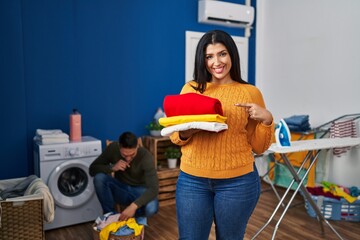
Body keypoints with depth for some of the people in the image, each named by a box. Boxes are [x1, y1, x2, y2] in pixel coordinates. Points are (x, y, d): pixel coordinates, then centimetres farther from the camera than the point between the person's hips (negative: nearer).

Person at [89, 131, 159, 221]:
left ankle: (130, 217, -1)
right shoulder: (112, 148, -17)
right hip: (120, 189, 3)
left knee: (151, 208, -35)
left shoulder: (146, 156, -27)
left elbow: (153, 188, -34)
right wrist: (112, 168, -29)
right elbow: (92, 169, -10)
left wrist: (133, 206, -48)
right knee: (99, 177, -27)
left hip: (140, 191, -2)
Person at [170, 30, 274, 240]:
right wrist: (186, 132, -13)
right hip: (192, 180, 1)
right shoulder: (191, 89, 3)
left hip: (237, 181, -1)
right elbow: (175, 137, 8)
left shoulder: (250, 92, -1)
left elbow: (258, 147, 2)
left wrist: (267, 120, -15)